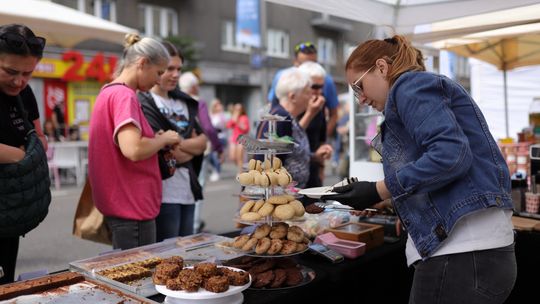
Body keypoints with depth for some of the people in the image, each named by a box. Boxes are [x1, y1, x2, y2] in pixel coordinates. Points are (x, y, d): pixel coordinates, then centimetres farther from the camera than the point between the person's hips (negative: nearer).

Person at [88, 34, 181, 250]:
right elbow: (133, 150, -30)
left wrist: (156, 141, 9)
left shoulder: (109, 92, 12)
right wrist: (164, 139, -12)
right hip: (132, 207, -10)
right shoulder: (124, 95, -17)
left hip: (120, 204, 10)